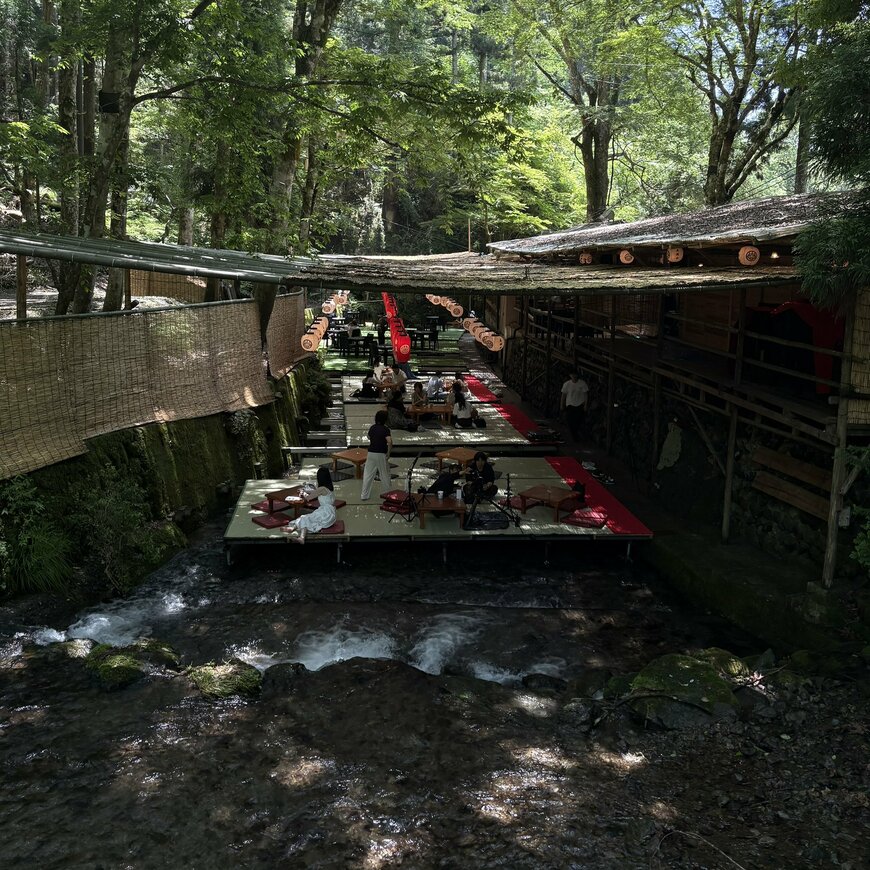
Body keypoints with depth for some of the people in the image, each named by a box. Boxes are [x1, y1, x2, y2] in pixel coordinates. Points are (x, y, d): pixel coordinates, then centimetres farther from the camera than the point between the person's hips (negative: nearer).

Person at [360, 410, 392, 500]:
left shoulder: (372, 427, 6)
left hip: (371, 453, 4)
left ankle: (364, 495, 7)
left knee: (368, 475, 7)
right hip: (381, 454, -4)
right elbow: (389, 442, -23)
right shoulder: (385, 429, -11)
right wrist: (388, 452, -12)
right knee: (385, 475, 10)